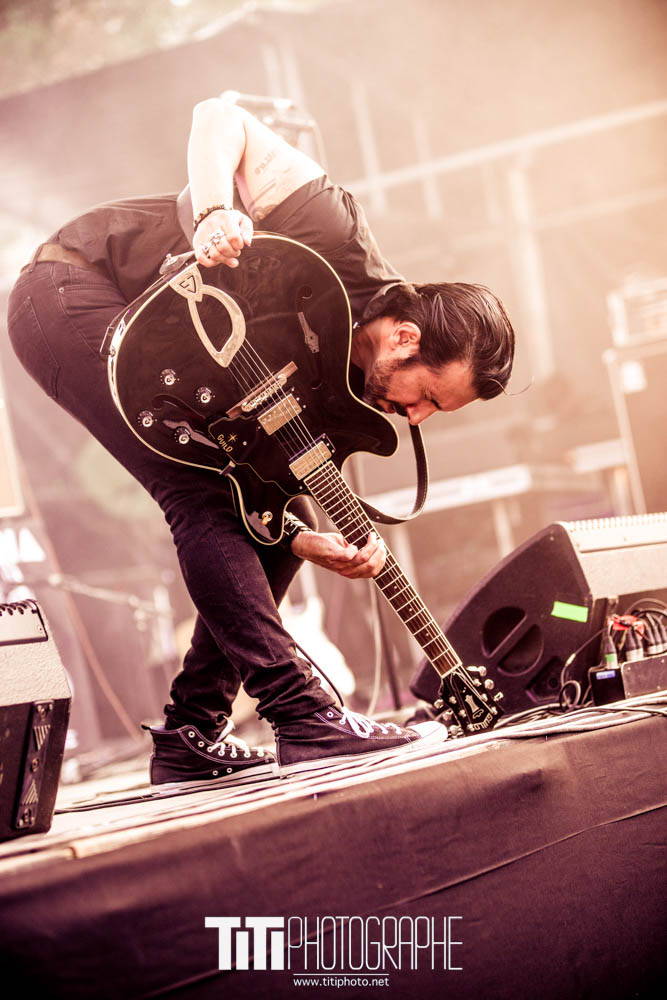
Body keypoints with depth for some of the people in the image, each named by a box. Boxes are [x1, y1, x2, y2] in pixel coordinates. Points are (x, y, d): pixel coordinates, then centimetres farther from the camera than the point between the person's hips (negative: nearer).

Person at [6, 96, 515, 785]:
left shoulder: (351, 387, -1)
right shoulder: (342, 241, -23)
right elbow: (220, 116, -20)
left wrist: (305, 540, -22)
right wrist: (212, 214, -39)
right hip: (72, 291, -9)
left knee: (281, 516, 3)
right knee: (201, 499, -22)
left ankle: (193, 739, 9)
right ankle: (304, 720, -22)